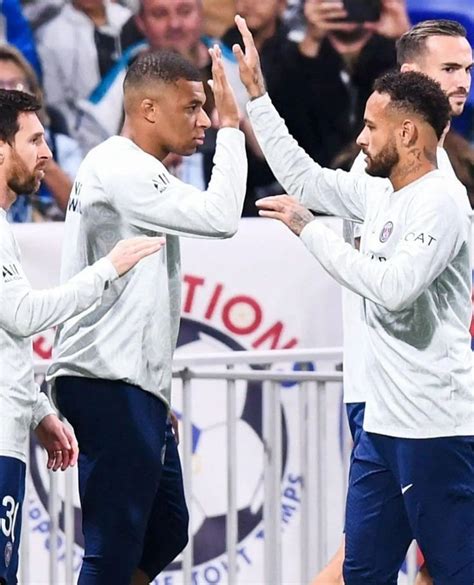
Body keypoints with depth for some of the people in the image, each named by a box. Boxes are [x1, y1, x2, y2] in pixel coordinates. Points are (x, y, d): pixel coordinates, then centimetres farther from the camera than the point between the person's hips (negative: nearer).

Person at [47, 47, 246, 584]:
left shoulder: (135, 172, 20)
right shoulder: (118, 168, -13)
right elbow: (218, 218, -22)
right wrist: (230, 126, -13)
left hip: (133, 384, 11)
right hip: (109, 384, -11)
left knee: (165, 531, 15)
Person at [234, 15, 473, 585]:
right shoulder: (380, 196, 13)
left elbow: (393, 287, -25)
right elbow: (303, 177, 26)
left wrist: (308, 228, -16)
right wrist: (255, 91, 24)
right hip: (383, 424, 10)